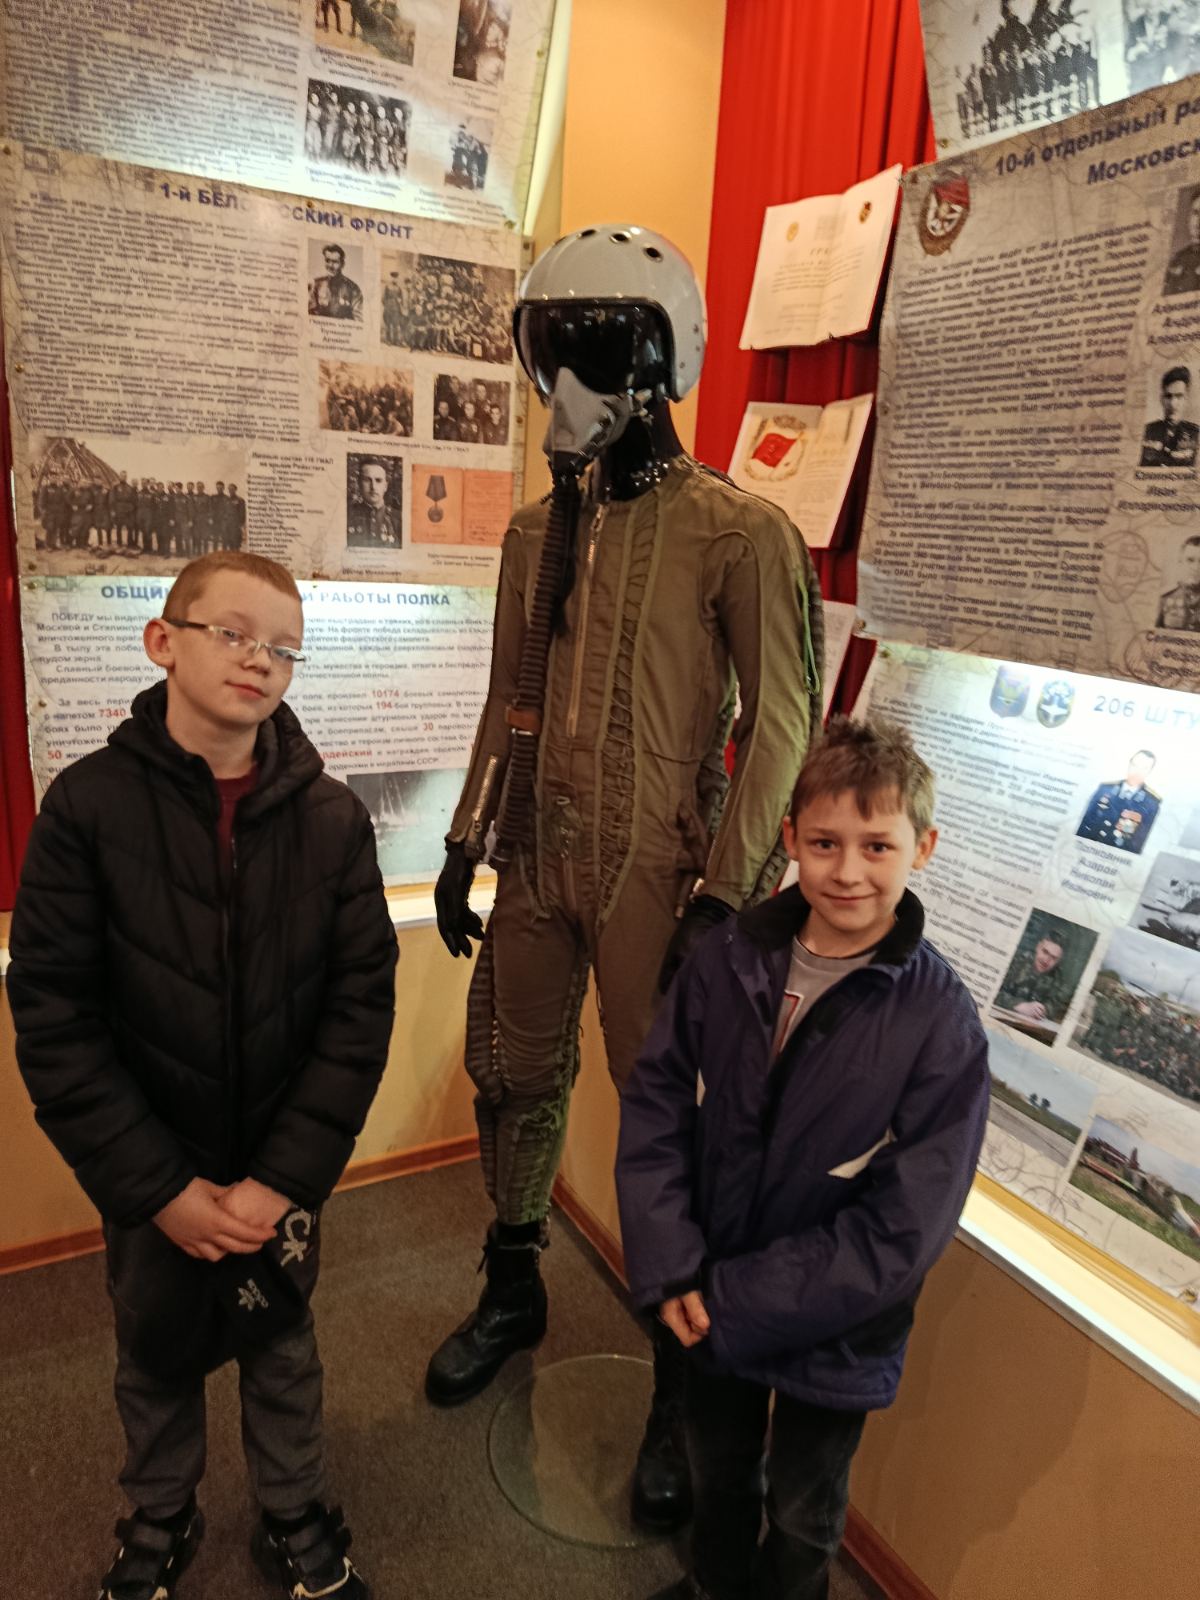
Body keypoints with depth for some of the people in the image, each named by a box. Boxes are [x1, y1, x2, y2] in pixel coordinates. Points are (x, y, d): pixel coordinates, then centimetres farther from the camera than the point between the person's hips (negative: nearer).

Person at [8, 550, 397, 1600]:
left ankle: (295, 1516, 48)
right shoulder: (87, 805, -13)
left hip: (284, 1170, 1)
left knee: (283, 1347, 21)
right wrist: (162, 1187, -14)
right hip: (148, 1177, 0)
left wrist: (282, 1176, -13)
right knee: (156, 1353, 22)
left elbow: (361, 1005, -9)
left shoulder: (332, 817, -10)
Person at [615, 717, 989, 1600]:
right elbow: (655, 1105, -9)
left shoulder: (942, 1023, -24)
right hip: (711, 1306, 3)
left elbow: (901, 1230, -21)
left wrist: (734, 1306, -20)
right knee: (718, 1470, 30)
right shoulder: (728, 957, -16)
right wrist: (672, 1274, -17)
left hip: (834, 1336, -3)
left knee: (802, 1515, 25)